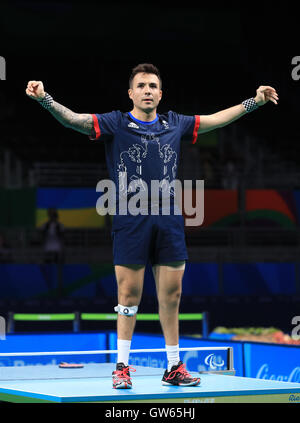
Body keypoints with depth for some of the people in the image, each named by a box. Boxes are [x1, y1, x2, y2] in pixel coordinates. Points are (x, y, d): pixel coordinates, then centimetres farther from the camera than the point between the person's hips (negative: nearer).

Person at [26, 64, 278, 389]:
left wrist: (255, 100, 23)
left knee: (171, 295, 6)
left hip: (168, 221, 3)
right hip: (130, 221, -3)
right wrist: (44, 99, -27)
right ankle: (122, 367, 9)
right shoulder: (115, 124, 1)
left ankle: (174, 368, 16)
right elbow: (74, 119, -11)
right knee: (129, 294, -1)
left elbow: (217, 119, 22)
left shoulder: (175, 124, 12)